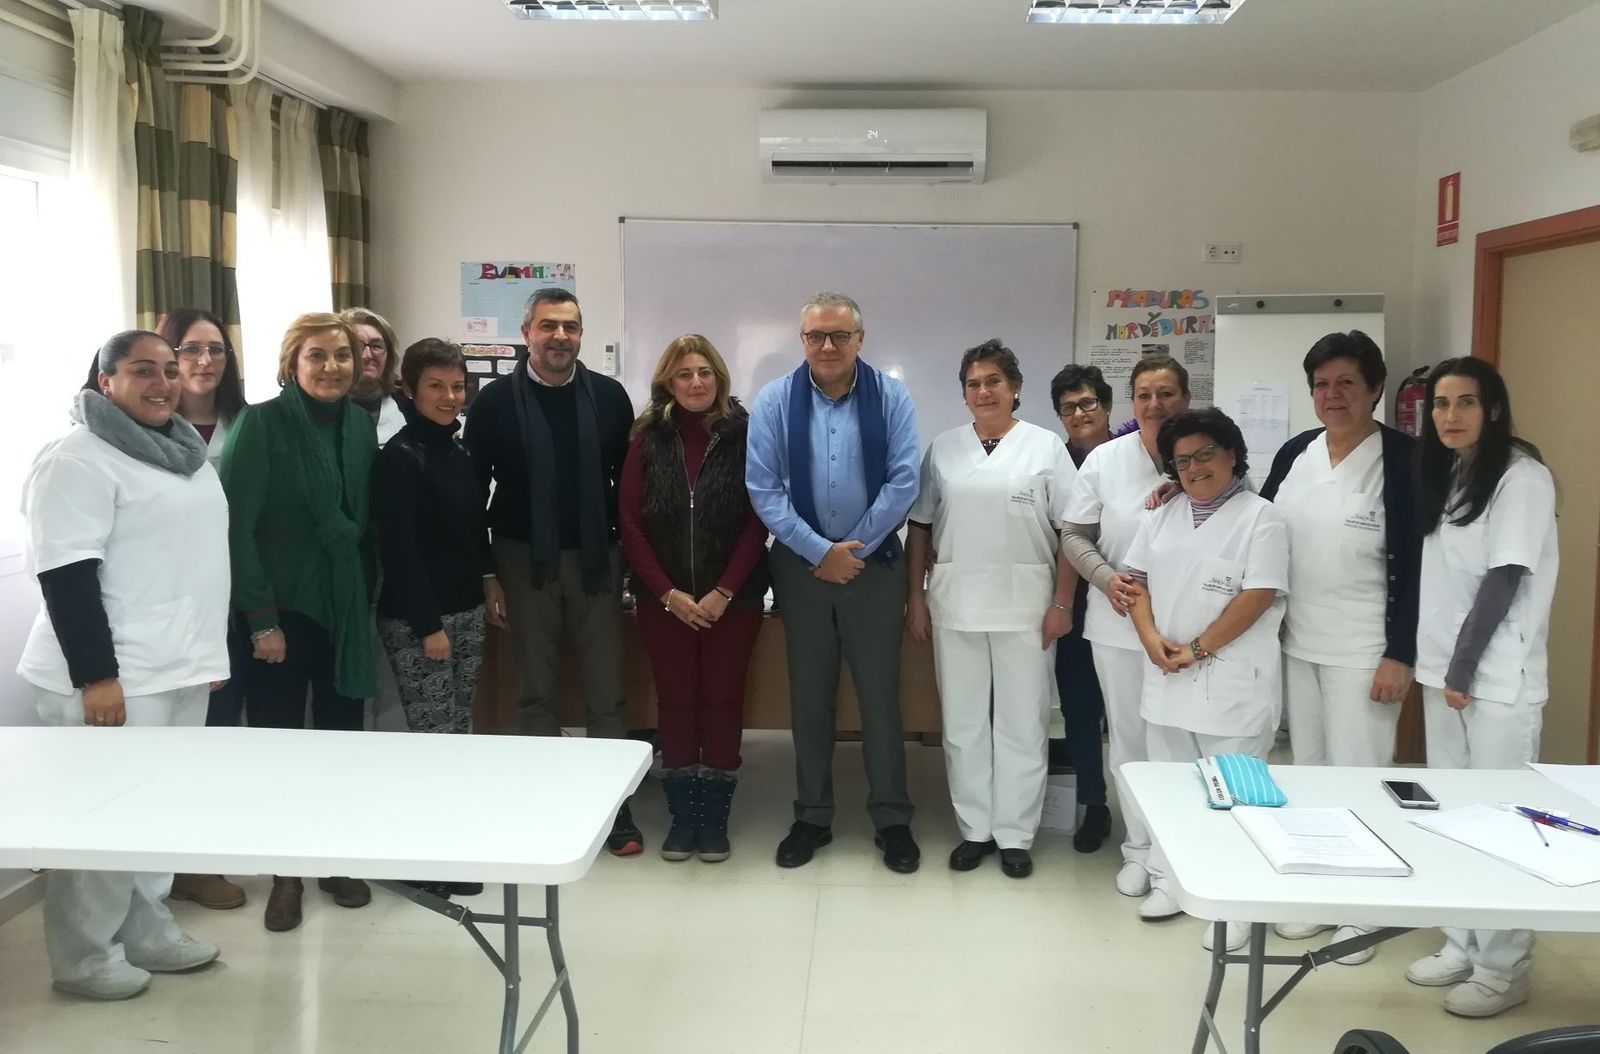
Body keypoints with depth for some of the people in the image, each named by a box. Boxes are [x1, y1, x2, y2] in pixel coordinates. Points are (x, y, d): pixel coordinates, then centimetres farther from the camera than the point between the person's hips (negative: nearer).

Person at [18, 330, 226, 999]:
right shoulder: (79, 460, -13)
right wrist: (96, 675, -22)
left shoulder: (187, 451, 14)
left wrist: (210, 649, 20)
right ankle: (84, 956, 13)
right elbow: (66, 576, -18)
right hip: (113, 677, -8)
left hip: (180, 667, 8)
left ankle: (146, 930, 28)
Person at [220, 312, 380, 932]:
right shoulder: (261, 424, -10)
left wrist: (365, 595, 6)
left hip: (346, 607, 4)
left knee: (341, 732, 9)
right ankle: (284, 873, 19)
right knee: (278, 737, 4)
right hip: (282, 608, -4)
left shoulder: (360, 426, 4)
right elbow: (236, 526, -13)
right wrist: (261, 617, -14)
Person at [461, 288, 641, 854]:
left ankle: (614, 805, 14)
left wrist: (628, 556, 0)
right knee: (537, 693, 10)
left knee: (606, 692, 4)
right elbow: (473, 489, 0)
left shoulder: (609, 396, 1)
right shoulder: (495, 401, -2)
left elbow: (628, 480, 3)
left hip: (596, 560, 1)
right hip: (525, 562, 0)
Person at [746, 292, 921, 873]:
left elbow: (903, 483, -8)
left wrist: (852, 550, -10)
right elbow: (763, 489, -7)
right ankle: (811, 818, 24)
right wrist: (822, 551, -12)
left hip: (874, 562, -1)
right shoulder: (775, 400, -4)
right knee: (809, 694, 10)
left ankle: (892, 820, 18)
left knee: (880, 692, 4)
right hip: (800, 563, 1)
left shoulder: (891, 397, -6)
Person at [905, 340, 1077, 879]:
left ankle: (1015, 835, 17)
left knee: (1021, 721, 5)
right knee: (963, 721, 8)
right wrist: (915, 598, 4)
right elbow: (920, 527, 9)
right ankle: (974, 829, 21)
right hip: (955, 603, 2)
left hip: (1024, 604, -2)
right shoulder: (943, 448, 8)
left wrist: (1062, 603, -7)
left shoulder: (1046, 447, 2)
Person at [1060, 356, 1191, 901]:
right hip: (1120, 622, 2)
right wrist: (1105, 576, -10)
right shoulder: (1104, 459, 1)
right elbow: (1074, 534, 5)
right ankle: (1140, 847, 25)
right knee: (1129, 735, 11)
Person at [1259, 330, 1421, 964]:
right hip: (1295, 644, 6)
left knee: (1359, 774, 1)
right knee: (1308, 767, 13)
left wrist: (1400, 654, -15)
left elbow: (1417, 563, -12)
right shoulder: (1294, 454, 6)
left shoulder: (1404, 458, -10)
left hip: (1365, 649, -5)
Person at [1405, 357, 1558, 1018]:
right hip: (1442, 671, 7)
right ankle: (1461, 945, 24)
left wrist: (1464, 667, -12)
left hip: (1498, 679, -7)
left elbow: (1505, 581, -15)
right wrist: (1437, 664, 5)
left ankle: (1503, 969, 9)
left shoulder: (1522, 477, -11)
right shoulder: (1444, 475, 12)